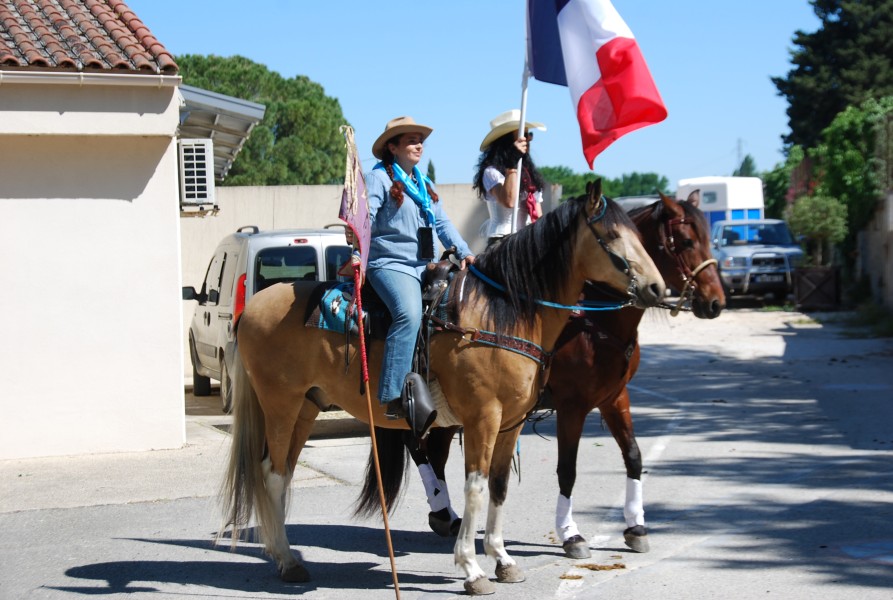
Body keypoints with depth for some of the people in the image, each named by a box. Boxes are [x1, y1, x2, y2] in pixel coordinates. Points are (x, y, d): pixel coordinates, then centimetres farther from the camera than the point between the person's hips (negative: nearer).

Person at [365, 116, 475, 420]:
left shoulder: (425, 184, 25)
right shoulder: (378, 178, 1)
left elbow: (442, 223, 23)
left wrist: (463, 252, 8)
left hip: (425, 267, 9)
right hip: (389, 264, -8)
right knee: (409, 313, -33)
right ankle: (394, 397, -38)